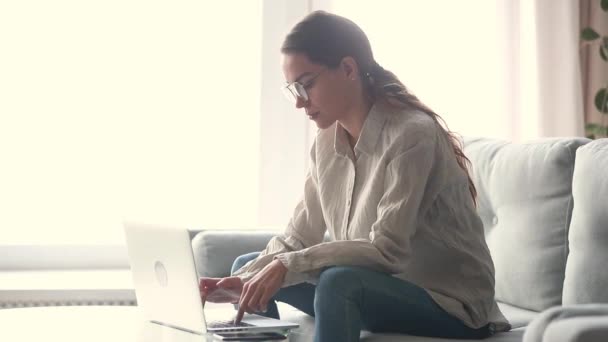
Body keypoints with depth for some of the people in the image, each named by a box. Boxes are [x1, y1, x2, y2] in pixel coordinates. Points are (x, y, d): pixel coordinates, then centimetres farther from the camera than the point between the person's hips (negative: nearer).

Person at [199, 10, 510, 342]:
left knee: (339, 282, -35)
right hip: (383, 285, 8)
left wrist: (289, 266, -32)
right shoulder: (327, 140, 1)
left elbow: (387, 251, -29)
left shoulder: (412, 135, -22)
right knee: (248, 265, 8)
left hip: (450, 302, -8)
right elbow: (298, 237, 1)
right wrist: (245, 282, -15)